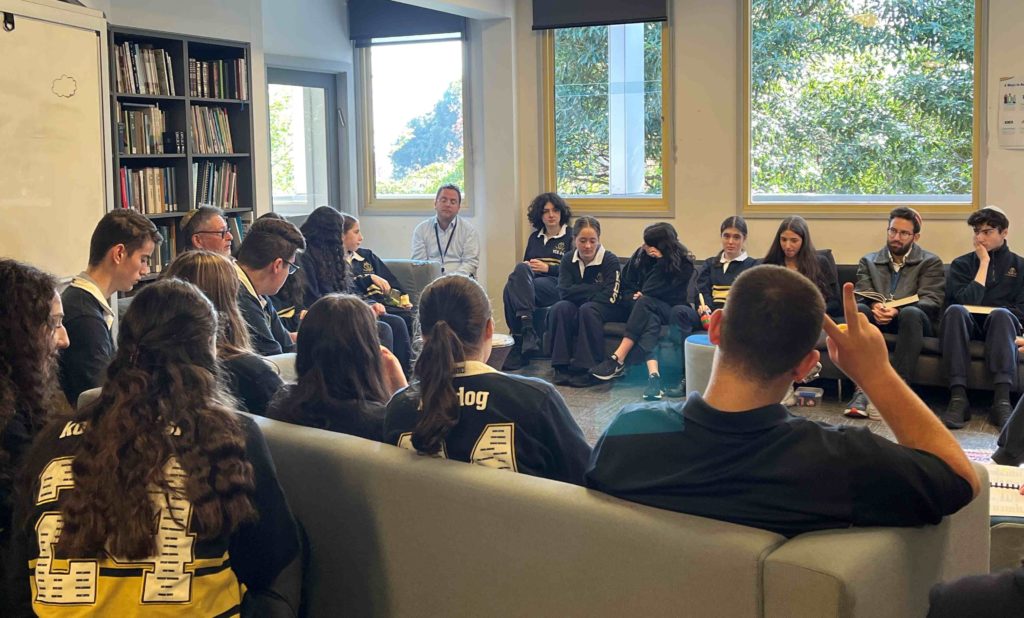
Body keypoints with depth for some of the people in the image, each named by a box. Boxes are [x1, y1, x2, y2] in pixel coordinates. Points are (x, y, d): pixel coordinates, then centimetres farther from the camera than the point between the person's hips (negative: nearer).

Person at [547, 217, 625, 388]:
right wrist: (596, 289, -18)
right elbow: (564, 292, -12)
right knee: (559, 308, -27)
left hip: (606, 310, -3)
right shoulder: (567, 260, 1)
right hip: (575, 309, 4)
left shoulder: (610, 260, -11)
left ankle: (588, 368, -29)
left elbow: (609, 297, -20)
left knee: (587, 309, -35)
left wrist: (580, 293, -15)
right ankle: (562, 366, -25)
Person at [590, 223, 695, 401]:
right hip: (647, 310, 3)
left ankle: (617, 359, -39)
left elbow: (651, 291, -17)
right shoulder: (641, 255, 4)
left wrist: (661, 262, -19)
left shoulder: (684, 264, -10)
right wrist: (634, 296, -8)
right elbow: (626, 284, 11)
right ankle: (653, 375, -52)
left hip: (668, 310, -3)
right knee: (650, 319, -34)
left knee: (645, 303, -35)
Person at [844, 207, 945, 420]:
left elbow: (932, 301, -3)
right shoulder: (868, 261, 21)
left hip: (911, 321, -2)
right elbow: (861, 295, 5)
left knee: (911, 313, -37)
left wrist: (897, 310, -23)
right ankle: (863, 388, -42)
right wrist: (875, 307, -22)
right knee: (858, 310, -32)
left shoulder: (930, 262, 13)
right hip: (876, 321, 2)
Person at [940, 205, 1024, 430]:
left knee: (1000, 315, -36)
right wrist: (984, 263, -2)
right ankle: (958, 398, -45)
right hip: (969, 325, 1)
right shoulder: (961, 264, 14)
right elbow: (967, 302, -4)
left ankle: (1002, 401, -47)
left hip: (999, 326, 0)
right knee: (955, 311, -35)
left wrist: (987, 311, -12)